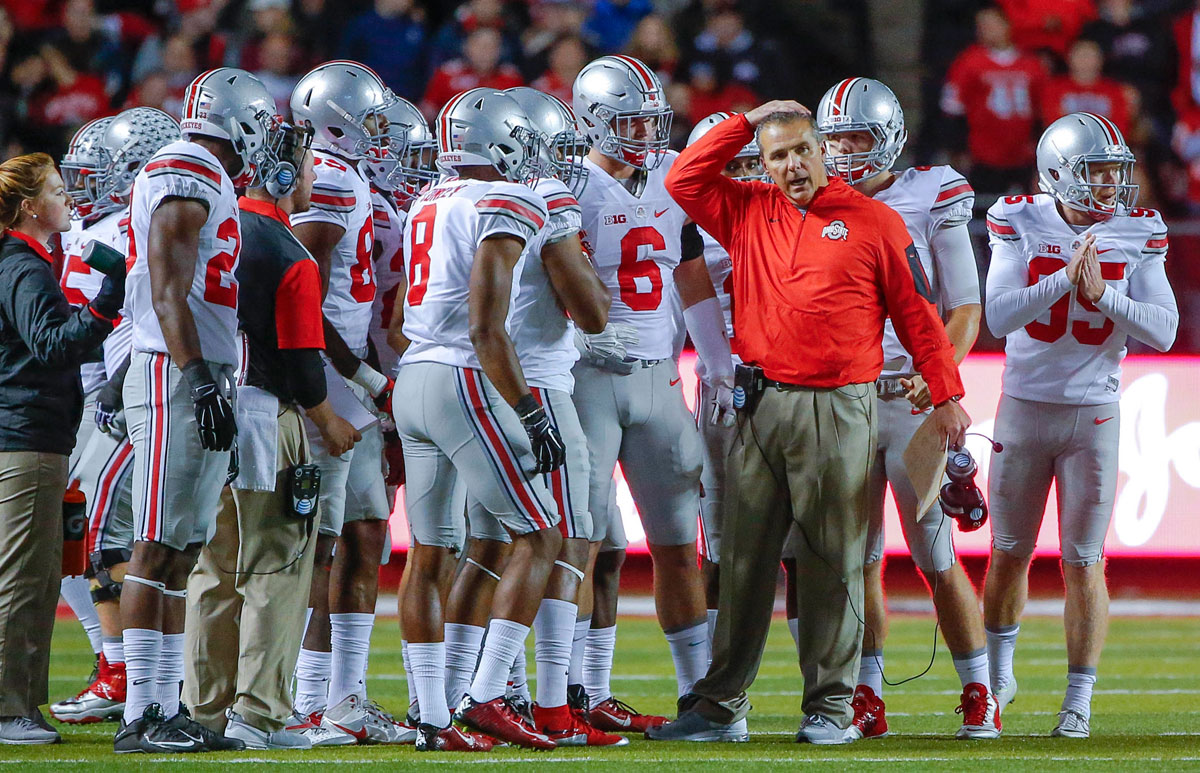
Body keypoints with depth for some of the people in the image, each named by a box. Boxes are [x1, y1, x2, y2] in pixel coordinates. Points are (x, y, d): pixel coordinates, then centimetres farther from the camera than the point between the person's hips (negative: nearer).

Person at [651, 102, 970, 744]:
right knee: (744, 561, 7)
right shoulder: (748, 213, 12)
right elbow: (685, 181, 10)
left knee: (832, 564, 0)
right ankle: (719, 707, 11)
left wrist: (946, 396, 3)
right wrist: (746, 123, 9)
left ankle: (830, 707, 6)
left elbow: (917, 314, 4)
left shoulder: (873, 222, 2)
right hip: (760, 406, 3)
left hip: (837, 410, -3)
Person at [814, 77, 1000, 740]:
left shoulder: (930, 202, -2)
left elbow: (965, 310, -2)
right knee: (858, 560, 5)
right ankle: (866, 698, 13)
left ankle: (979, 697, 7)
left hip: (913, 399, -3)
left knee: (936, 557, -2)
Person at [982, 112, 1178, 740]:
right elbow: (998, 317, -17)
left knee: (1083, 563, -1)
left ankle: (1079, 702, 5)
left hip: (1094, 414, 0)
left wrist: (1102, 292, -22)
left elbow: (1163, 330, -10)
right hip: (1024, 406, 0)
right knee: (1009, 553, 11)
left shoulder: (1137, 235, -4)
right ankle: (998, 675, 32)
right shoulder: (1020, 224, -6)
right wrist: (1064, 280, -26)